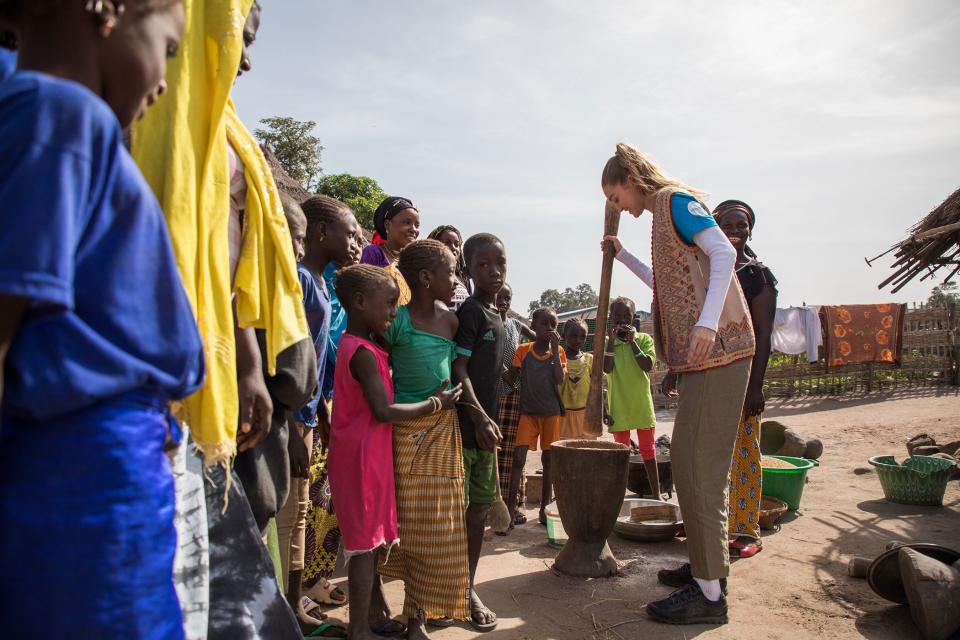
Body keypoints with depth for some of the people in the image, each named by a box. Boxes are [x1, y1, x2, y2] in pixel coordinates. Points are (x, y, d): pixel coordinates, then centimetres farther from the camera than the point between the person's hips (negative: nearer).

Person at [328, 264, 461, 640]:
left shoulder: (354, 346, 12)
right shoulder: (364, 353, -19)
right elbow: (384, 411, -24)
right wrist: (434, 404, -13)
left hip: (365, 454, 10)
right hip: (363, 457, -10)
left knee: (369, 539, 18)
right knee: (365, 542, 0)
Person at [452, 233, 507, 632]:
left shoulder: (494, 315, 15)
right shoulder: (470, 311, -11)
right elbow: (458, 369, -18)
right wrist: (480, 417, -23)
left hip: (482, 424, 9)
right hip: (463, 423, -9)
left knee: (479, 508, 13)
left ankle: (467, 589, 25)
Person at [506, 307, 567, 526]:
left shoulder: (558, 351, 2)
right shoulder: (523, 349, 0)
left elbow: (559, 379, -13)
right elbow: (512, 377, 1)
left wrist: (554, 348, -14)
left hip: (551, 412, 1)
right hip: (528, 410, -1)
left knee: (548, 459, 8)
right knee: (519, 457, -10)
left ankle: (544, 507, 18)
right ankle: (511, 506, -2)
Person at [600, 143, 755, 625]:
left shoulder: (676, 200, -4)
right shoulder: (664, 215, 23)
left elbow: (723, 252, -18)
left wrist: (707, 323, -29)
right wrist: (623, 256, 29)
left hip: (715, 349, -10)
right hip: (700, 355, 10)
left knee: (698, 466, -9)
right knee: (690, 462, 15)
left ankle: (709, 592, -1)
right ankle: (706, 565, 26)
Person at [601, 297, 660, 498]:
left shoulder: (644, 339, 0)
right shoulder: (607, 342, 1)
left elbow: (647, 366, -14)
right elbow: (607, 368, -13)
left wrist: (631, 341, -16)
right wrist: (611, 340, -16)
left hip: (642, 404, 0)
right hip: (619, 405, 0)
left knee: (647, 448, 10)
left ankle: (656, 493, 20)